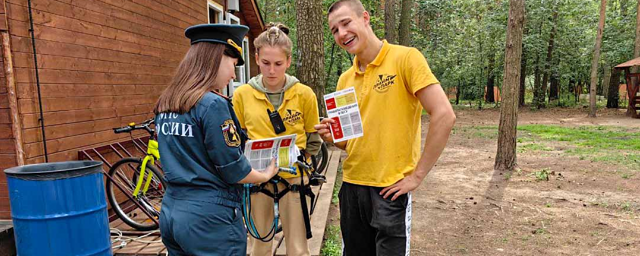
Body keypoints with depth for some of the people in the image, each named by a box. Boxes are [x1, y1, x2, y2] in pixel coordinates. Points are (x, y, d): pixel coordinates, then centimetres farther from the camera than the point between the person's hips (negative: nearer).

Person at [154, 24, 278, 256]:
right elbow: (233, 171, -15)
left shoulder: (164, 105, 5)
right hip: (209, 217, -7)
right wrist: (266, 174, 4)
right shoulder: (213, 104, -19)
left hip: (171, 213, 8)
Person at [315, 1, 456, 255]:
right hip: (351, 186, 6)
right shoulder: (345, 79, 8)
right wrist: (332, 137, -5)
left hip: (391, 189, -6)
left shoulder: (405, 58, -10)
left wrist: (417, 176, -16)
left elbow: (444, 116, -17)